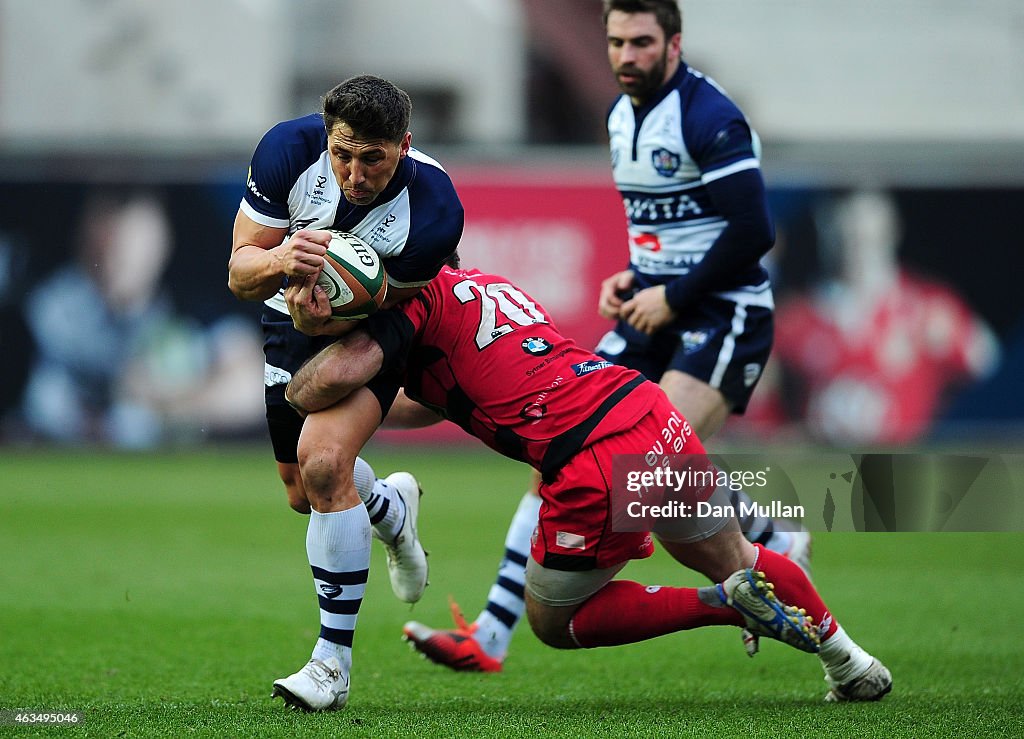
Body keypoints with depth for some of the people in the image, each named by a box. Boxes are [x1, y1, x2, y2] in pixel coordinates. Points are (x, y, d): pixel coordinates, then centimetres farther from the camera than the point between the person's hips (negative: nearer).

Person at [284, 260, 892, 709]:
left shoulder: (413, 300, -1)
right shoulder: (481, 282, 24)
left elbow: (340, 374, -15)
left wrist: (293, 392, 7)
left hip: (596, 468, -8)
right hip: (657, 417, 8)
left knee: (552, 621, 16)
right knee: (731, 557, 33)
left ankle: (726, 604, 2)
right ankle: (850, 663, 41)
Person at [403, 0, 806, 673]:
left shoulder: (709, 117, -16)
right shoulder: (622, 115, 12)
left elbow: (752, 231, -21)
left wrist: (674, 297, -16)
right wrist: (632, 278, 8)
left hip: (725, 313, -8)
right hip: (657, 310, 8)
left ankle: (776, 546, 2)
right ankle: (491, 636, -3)